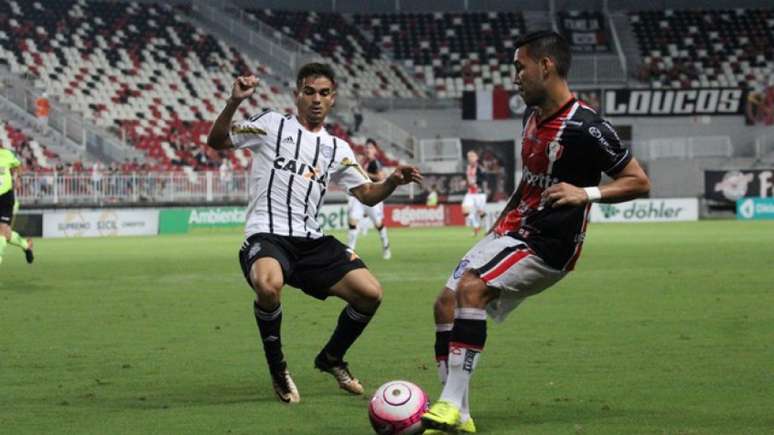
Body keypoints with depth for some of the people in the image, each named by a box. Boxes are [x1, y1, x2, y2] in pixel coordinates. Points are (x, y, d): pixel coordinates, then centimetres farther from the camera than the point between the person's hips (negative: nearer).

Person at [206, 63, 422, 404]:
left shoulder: (337, 149, 18)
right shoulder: (272, 125, 5)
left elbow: (367, 195, 17)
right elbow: (217, 142, 2)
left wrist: (393, 181, -4)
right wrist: (234, 103, -15)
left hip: (312, 242, 5)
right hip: (265, 237, -5)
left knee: (370, 293, -9)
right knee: (269, 286, -39)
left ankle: (331, 358, 21)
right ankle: (277, 369, -10)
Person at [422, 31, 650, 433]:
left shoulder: (584, 127, -17)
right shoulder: (533, 115, 10)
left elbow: (639, 182, -13)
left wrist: (586, 193, -25)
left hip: (548, 246, -9)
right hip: (513, 232, 9)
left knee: (472, 287, -28)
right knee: (446, 304, 0)